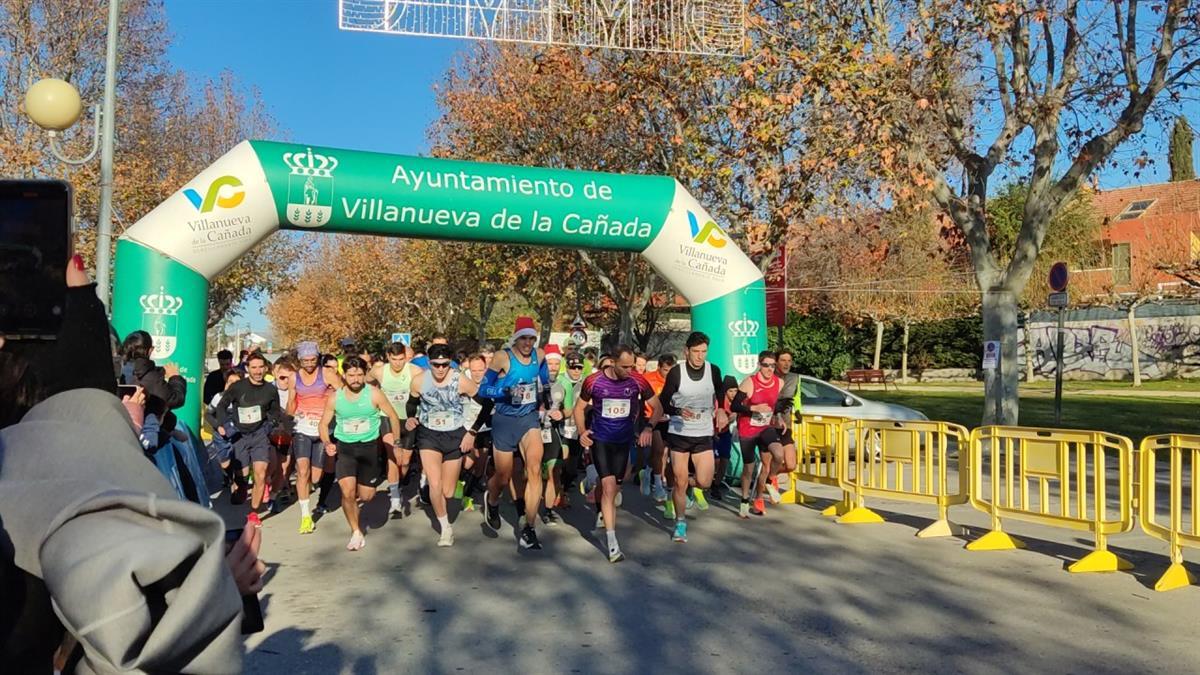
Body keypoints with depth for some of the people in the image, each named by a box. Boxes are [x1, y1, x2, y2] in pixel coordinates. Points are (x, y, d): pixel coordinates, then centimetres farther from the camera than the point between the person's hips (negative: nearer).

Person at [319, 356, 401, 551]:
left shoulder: (374, 394, -11)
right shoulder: (335, 398, -6)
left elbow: (393, 416, -1)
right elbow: (324, 424, 5)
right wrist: (327, 443, -13)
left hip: (369, 446, 0)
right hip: (344, 447, 0)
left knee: (366, 496, 3)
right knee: (347, 492, -14)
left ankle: (359, 490, 42)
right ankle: (356, 532, 7)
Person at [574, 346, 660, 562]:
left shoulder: (638, 381, -9)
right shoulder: (593, 381, -10)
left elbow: (657, 407, 2)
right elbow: (579, 408, 4)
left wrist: (648, 427, -15)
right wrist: (582, 431, -9)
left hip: (624, 440, 3)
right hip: (600, 440, -2)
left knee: (614, 488, 10)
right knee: (609, 486, -15)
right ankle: (612, 543, -16)